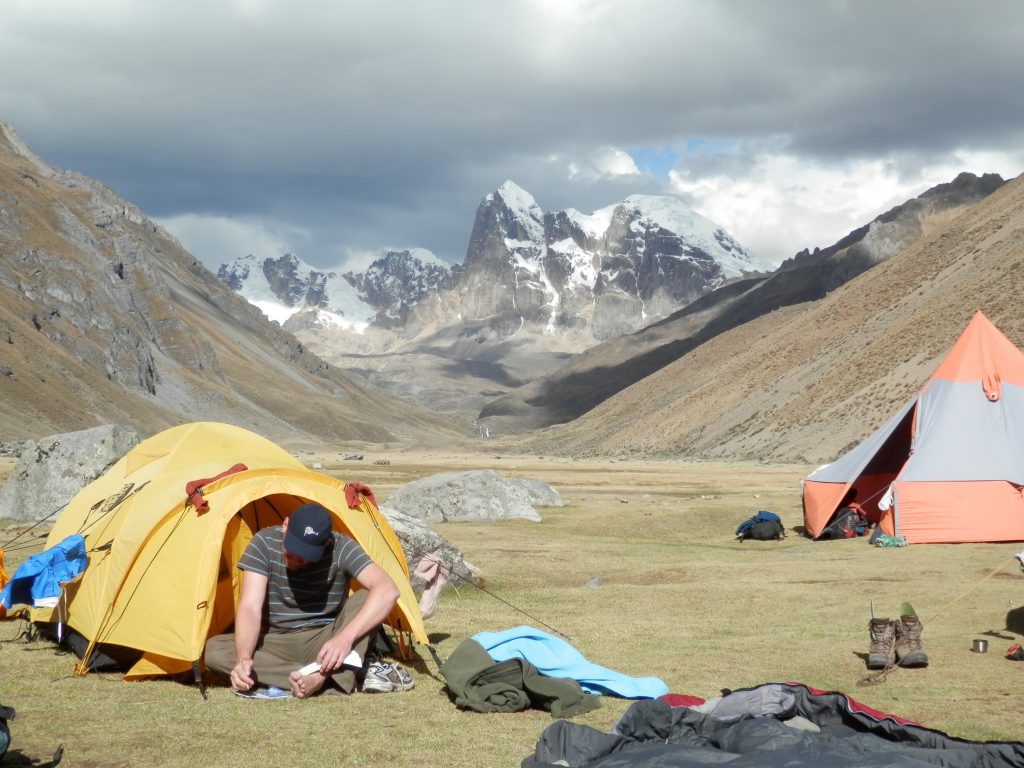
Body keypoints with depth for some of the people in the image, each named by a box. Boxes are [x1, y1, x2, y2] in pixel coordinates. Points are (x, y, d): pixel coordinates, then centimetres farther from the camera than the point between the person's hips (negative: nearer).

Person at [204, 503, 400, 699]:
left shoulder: (340, 548, -18)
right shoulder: (265, 543, -15)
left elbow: (387, 590, -30)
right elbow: (250, 608, -20)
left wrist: (346, 637, -42)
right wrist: (244, 658, -38)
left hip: (323, 643, -2)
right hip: (276, 644, 2)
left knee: (367, 598, -26)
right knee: (213, 650, -27)